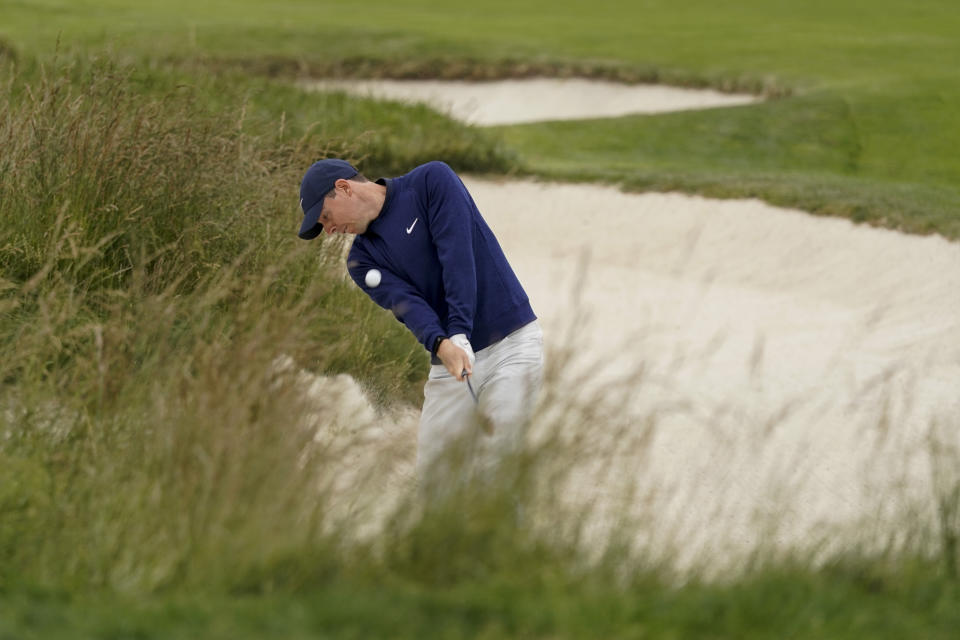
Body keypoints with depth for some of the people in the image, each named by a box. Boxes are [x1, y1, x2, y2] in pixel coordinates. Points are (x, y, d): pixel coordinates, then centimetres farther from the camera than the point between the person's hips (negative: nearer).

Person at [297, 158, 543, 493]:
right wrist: (442, 346, -30)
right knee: (431, 476, -2)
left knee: (491, 471, -14)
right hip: (452, 362, 5)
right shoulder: (363, 260, 8)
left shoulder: (432, 181, -4)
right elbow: (405, 303, -9)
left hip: (512, 342, -5)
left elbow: (457, 254, -15)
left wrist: (459, 334, -26)